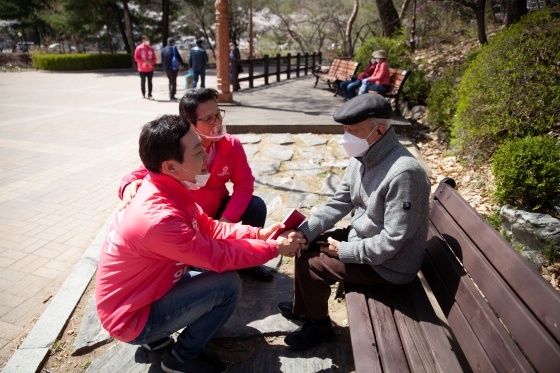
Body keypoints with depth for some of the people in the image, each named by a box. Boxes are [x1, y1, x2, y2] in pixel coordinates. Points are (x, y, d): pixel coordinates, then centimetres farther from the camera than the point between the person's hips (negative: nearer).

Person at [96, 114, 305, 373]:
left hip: (145, 292, 8)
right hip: (132, 320, -8)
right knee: (227, 284, -18)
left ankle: (157, 334, 17)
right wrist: (277, 247, -14)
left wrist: (259, 234, -7)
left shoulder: (166, 189, -8)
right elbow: (220, 257, -25)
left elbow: (209, 227, 2)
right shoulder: (158, 218, -35)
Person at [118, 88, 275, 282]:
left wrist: (227, 219, -24)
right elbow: (139, 175, -21)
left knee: (256, 206, -18)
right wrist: (130, 187, -48)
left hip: (218, 210, 4)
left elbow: (244, 184, -11)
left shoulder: (232, 145, -15)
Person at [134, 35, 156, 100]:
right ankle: (143, 94, 18)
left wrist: (151, 62, -11)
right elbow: (136, 58, -6)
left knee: (150, 82, 0)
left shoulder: (151, 49, 7)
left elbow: (154, 58, 10)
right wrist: (144, 61, -16)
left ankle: (149, 95, 2)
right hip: (142, 69, -2)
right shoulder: (139, 48, -3)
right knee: (143, 81, 6)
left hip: (150, 69, 2)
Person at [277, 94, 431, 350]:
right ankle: (303, 307, 31)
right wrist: (303, 232, -11)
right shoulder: (361, 158, -4)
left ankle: (319, 326, 18)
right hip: (361, 237, 8)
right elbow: (338, 203, 0)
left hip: (388, 265, -8)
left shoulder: (404, 173, -32)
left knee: (309, 265, -10)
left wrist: (344, 250, -19)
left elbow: (392, 242, -29)